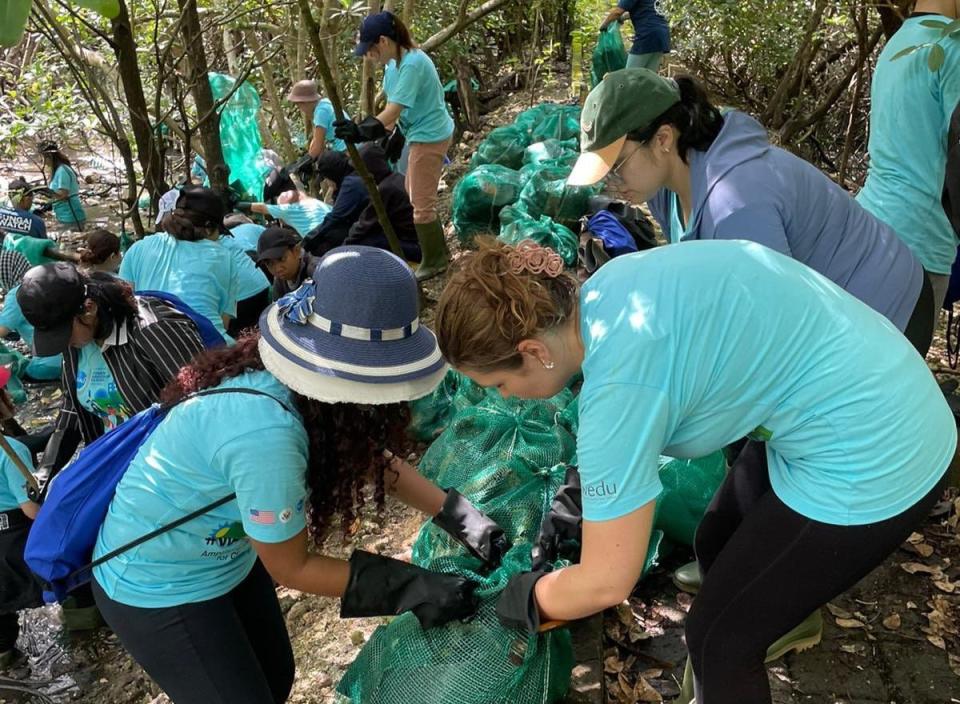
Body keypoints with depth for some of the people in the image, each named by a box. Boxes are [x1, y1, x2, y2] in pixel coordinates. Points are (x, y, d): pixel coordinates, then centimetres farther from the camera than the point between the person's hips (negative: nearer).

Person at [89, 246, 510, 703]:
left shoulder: (298, 380, -17)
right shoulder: (266, 432, -39)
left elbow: (367, 453, -1)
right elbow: (290, 567, -24)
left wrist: (454, 512, -11)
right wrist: (407, 587, -20)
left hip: (226, 554, 7)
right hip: (159, 587, -7)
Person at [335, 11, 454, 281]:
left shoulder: (412, 63, -25)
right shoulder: (395, 62, 4)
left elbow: (393, 111, -29)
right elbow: (394, 109, 5)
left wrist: (362, 131, -33)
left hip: (430, 137, -10)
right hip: (421, 135, 10)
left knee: (421, 203, -2)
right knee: (417, 197, 19)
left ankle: (433, 263, 13)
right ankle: (439, 253, 33)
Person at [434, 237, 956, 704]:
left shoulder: (617, 385, -29)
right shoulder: (604, 287, -4)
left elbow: (605, 583, -20)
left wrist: (527, 599, -1)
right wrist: (588, 488, 18)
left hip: (869, 462, -8)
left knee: (717, 641, 7)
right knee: (716, 547, 25)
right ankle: (785, 620, 56)